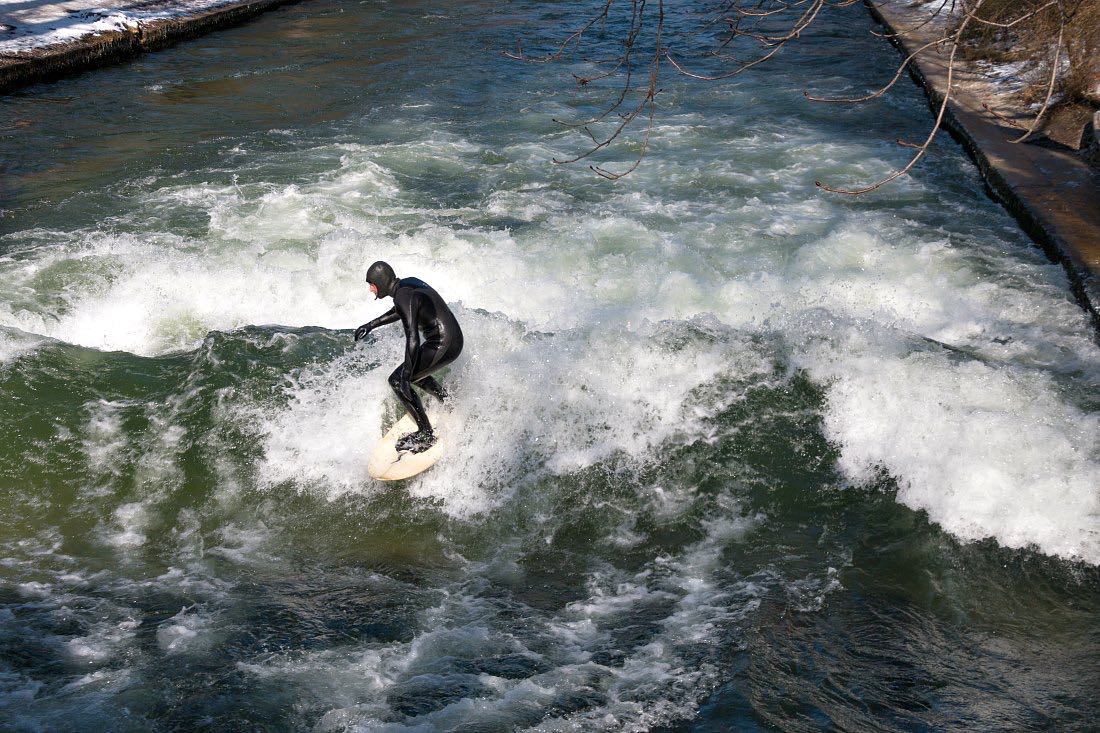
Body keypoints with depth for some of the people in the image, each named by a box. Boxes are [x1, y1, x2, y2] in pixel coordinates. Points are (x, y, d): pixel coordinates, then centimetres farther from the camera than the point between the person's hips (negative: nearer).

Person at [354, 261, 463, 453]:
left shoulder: (404, 297, -20)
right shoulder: (408, 283, 9)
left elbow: (413, 340, -26)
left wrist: (406, 377, -25)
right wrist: (371, 325, 31)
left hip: (443, 345, -10)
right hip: (455, 339, 10)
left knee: (398, 380, -6)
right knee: (415, 371, 30)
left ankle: (426, 435, -4)